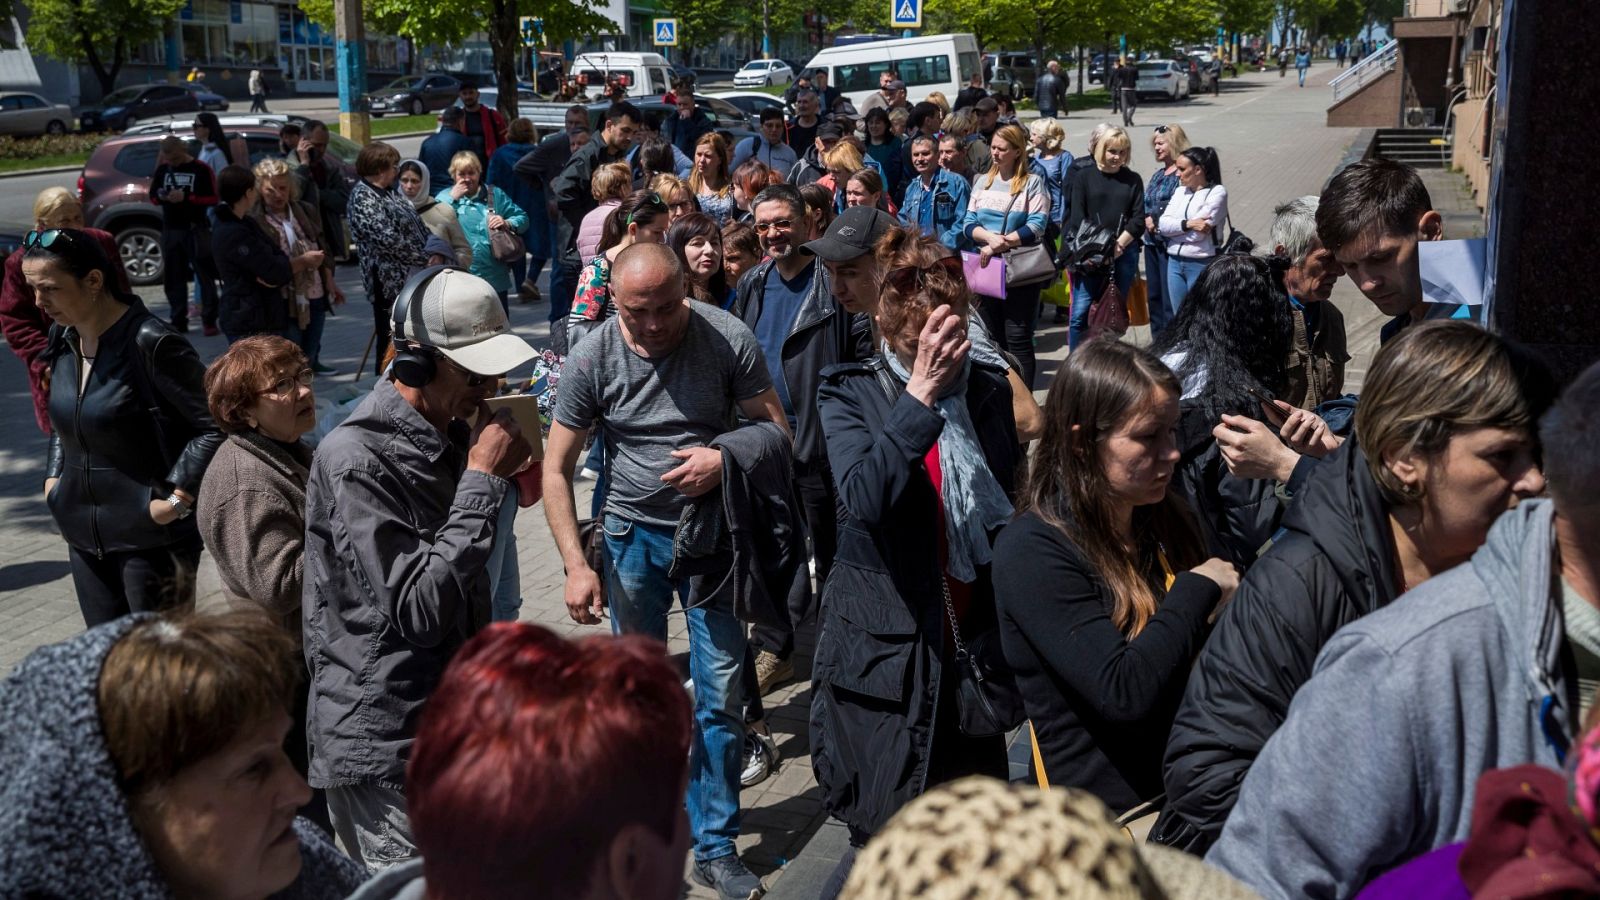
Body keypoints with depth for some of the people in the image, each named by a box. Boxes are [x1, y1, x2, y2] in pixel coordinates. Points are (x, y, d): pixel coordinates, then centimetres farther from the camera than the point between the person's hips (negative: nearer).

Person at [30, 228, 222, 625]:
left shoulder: (150, 343, -18)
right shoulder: (64, 342, 6)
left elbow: (215, 426, -17)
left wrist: (176, 499, -18)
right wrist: (54, 479, 11)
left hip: (150, 537, -7)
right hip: (84, 536, 7)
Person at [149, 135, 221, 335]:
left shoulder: (201, 170, -5)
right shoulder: (162, 170, 10)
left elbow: (213, 198, -8)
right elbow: (152, 196, 15)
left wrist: (186, 197, -18)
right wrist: (161, 196, -8)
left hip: (196, 229, -5)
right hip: (170, 229, 5)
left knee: (205, 275, -4)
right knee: (172, 277, 6)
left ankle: (209, 321, -1)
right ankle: (178, 321, 13)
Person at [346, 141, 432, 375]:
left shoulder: (390, 192, 15)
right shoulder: (363, 196, -12)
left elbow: (418, 227, 20)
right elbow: (386, 238, -21)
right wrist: (425, 259, -16)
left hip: (411, 277, 9)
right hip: (390, 280, -9)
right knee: (390, 340, -3)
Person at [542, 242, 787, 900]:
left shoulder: (729, 339, -12)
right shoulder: (591, 359, -10)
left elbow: (777, 429, -5)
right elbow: (556, 468, -5)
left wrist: (725, 459, -25)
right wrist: (576, 565, -12)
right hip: (632, 536, 1)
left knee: (721, 696, 1)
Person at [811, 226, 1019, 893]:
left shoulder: (989, 391, 4)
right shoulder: (849, 393, -6)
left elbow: (1013, 507, 14)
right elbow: (865, 497, -24)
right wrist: (922, 395, -27)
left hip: (973, 637, 4)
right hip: (885, 643, -4)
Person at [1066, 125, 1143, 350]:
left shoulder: (1133, 180, 11)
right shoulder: (1084, 176, 6)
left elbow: (1138, 220, 5)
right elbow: (1077, 218, -1)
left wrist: (1119, 245, -10)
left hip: (1123, 254, 2)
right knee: (1081, 314, -9)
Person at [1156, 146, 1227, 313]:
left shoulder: (1217, 192, -6)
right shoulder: (1180, 191, 13)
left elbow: (1198, 234, -14)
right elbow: (1163, 224, 0)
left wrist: (1174, 228, -2)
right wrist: (1187, 224, -14)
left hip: (1202, 264, -6)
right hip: (1175, 262, 6)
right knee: (1178, 317, 10)